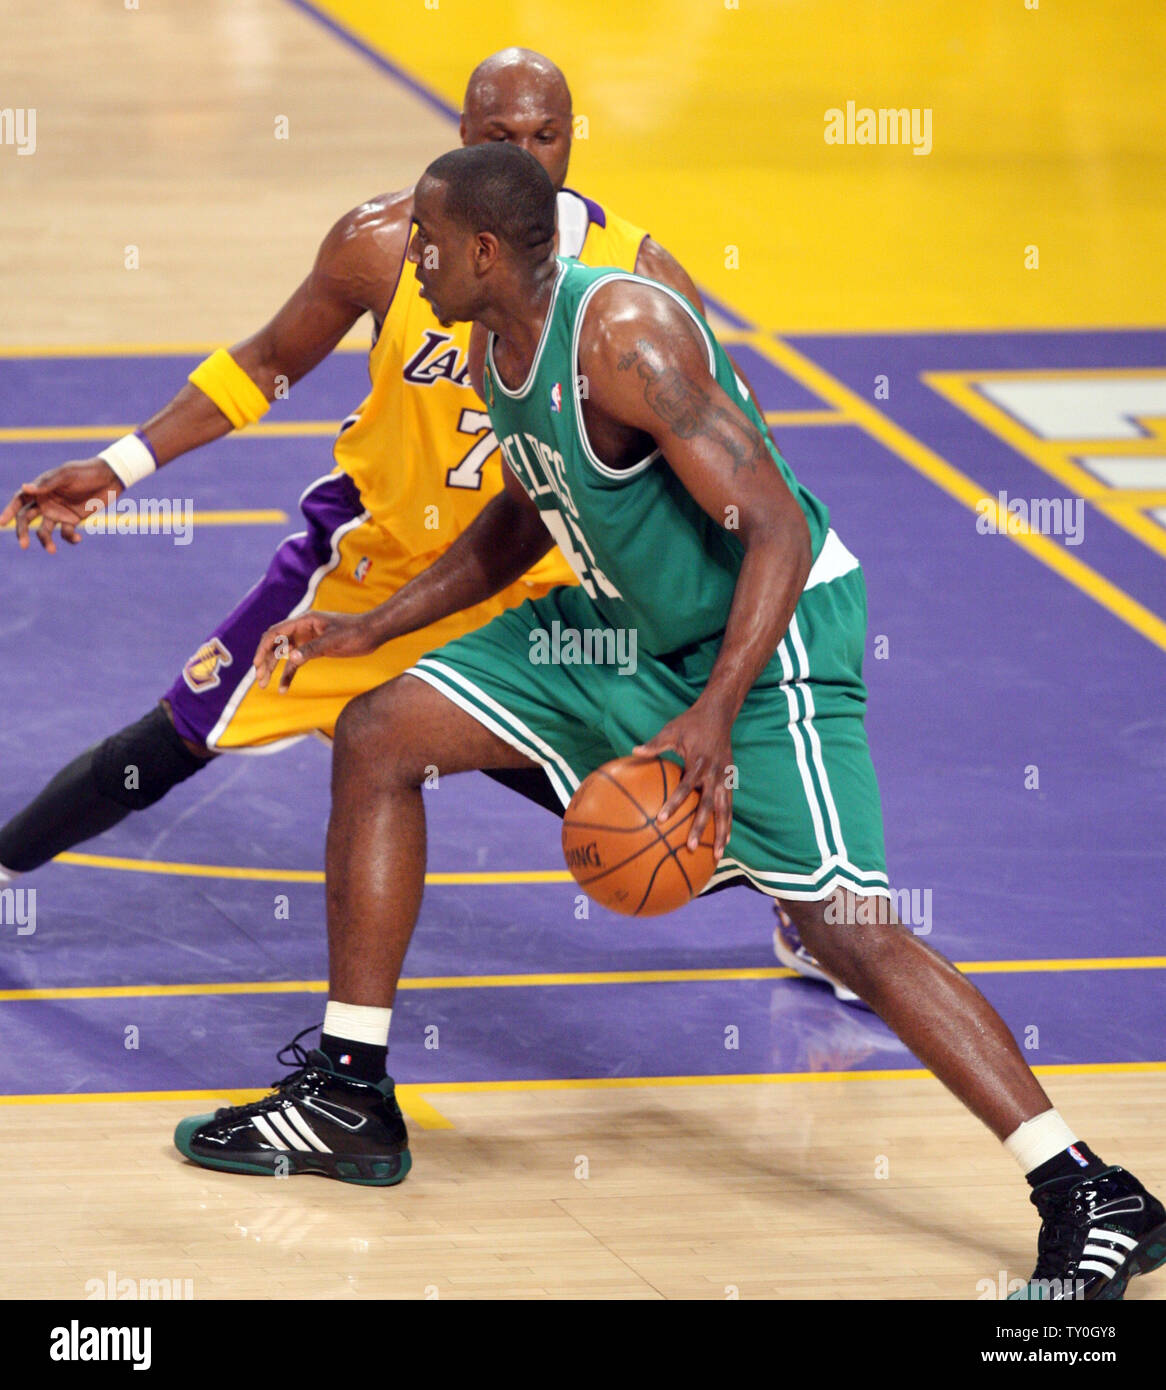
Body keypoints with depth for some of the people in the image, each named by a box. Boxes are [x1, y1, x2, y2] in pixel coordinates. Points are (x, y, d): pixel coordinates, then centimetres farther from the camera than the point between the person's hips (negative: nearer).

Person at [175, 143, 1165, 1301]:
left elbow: (777, 529, -30)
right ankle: (349, 1097, 12)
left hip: (768, 632, -10)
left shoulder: (624, 337, -27)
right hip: (630, 619, 10)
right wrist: (373, 628, 16)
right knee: (378, 736, 6)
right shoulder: (500, 346, 2)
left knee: (842, 928, -19)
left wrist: (715, 718, -39)